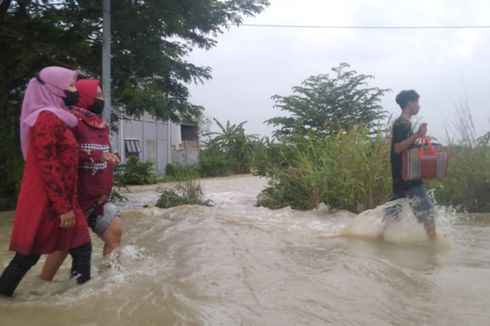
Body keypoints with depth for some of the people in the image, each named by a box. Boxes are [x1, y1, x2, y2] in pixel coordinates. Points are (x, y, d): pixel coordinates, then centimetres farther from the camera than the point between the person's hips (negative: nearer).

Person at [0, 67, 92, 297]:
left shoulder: (57, 119, 16)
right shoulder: (47, 118, -15)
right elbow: (48, 166, -21)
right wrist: (63, 207, -21)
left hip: (63, 201, 9)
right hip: (45, 203, -9)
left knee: (81, 247, 10)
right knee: (28, 255, 3)